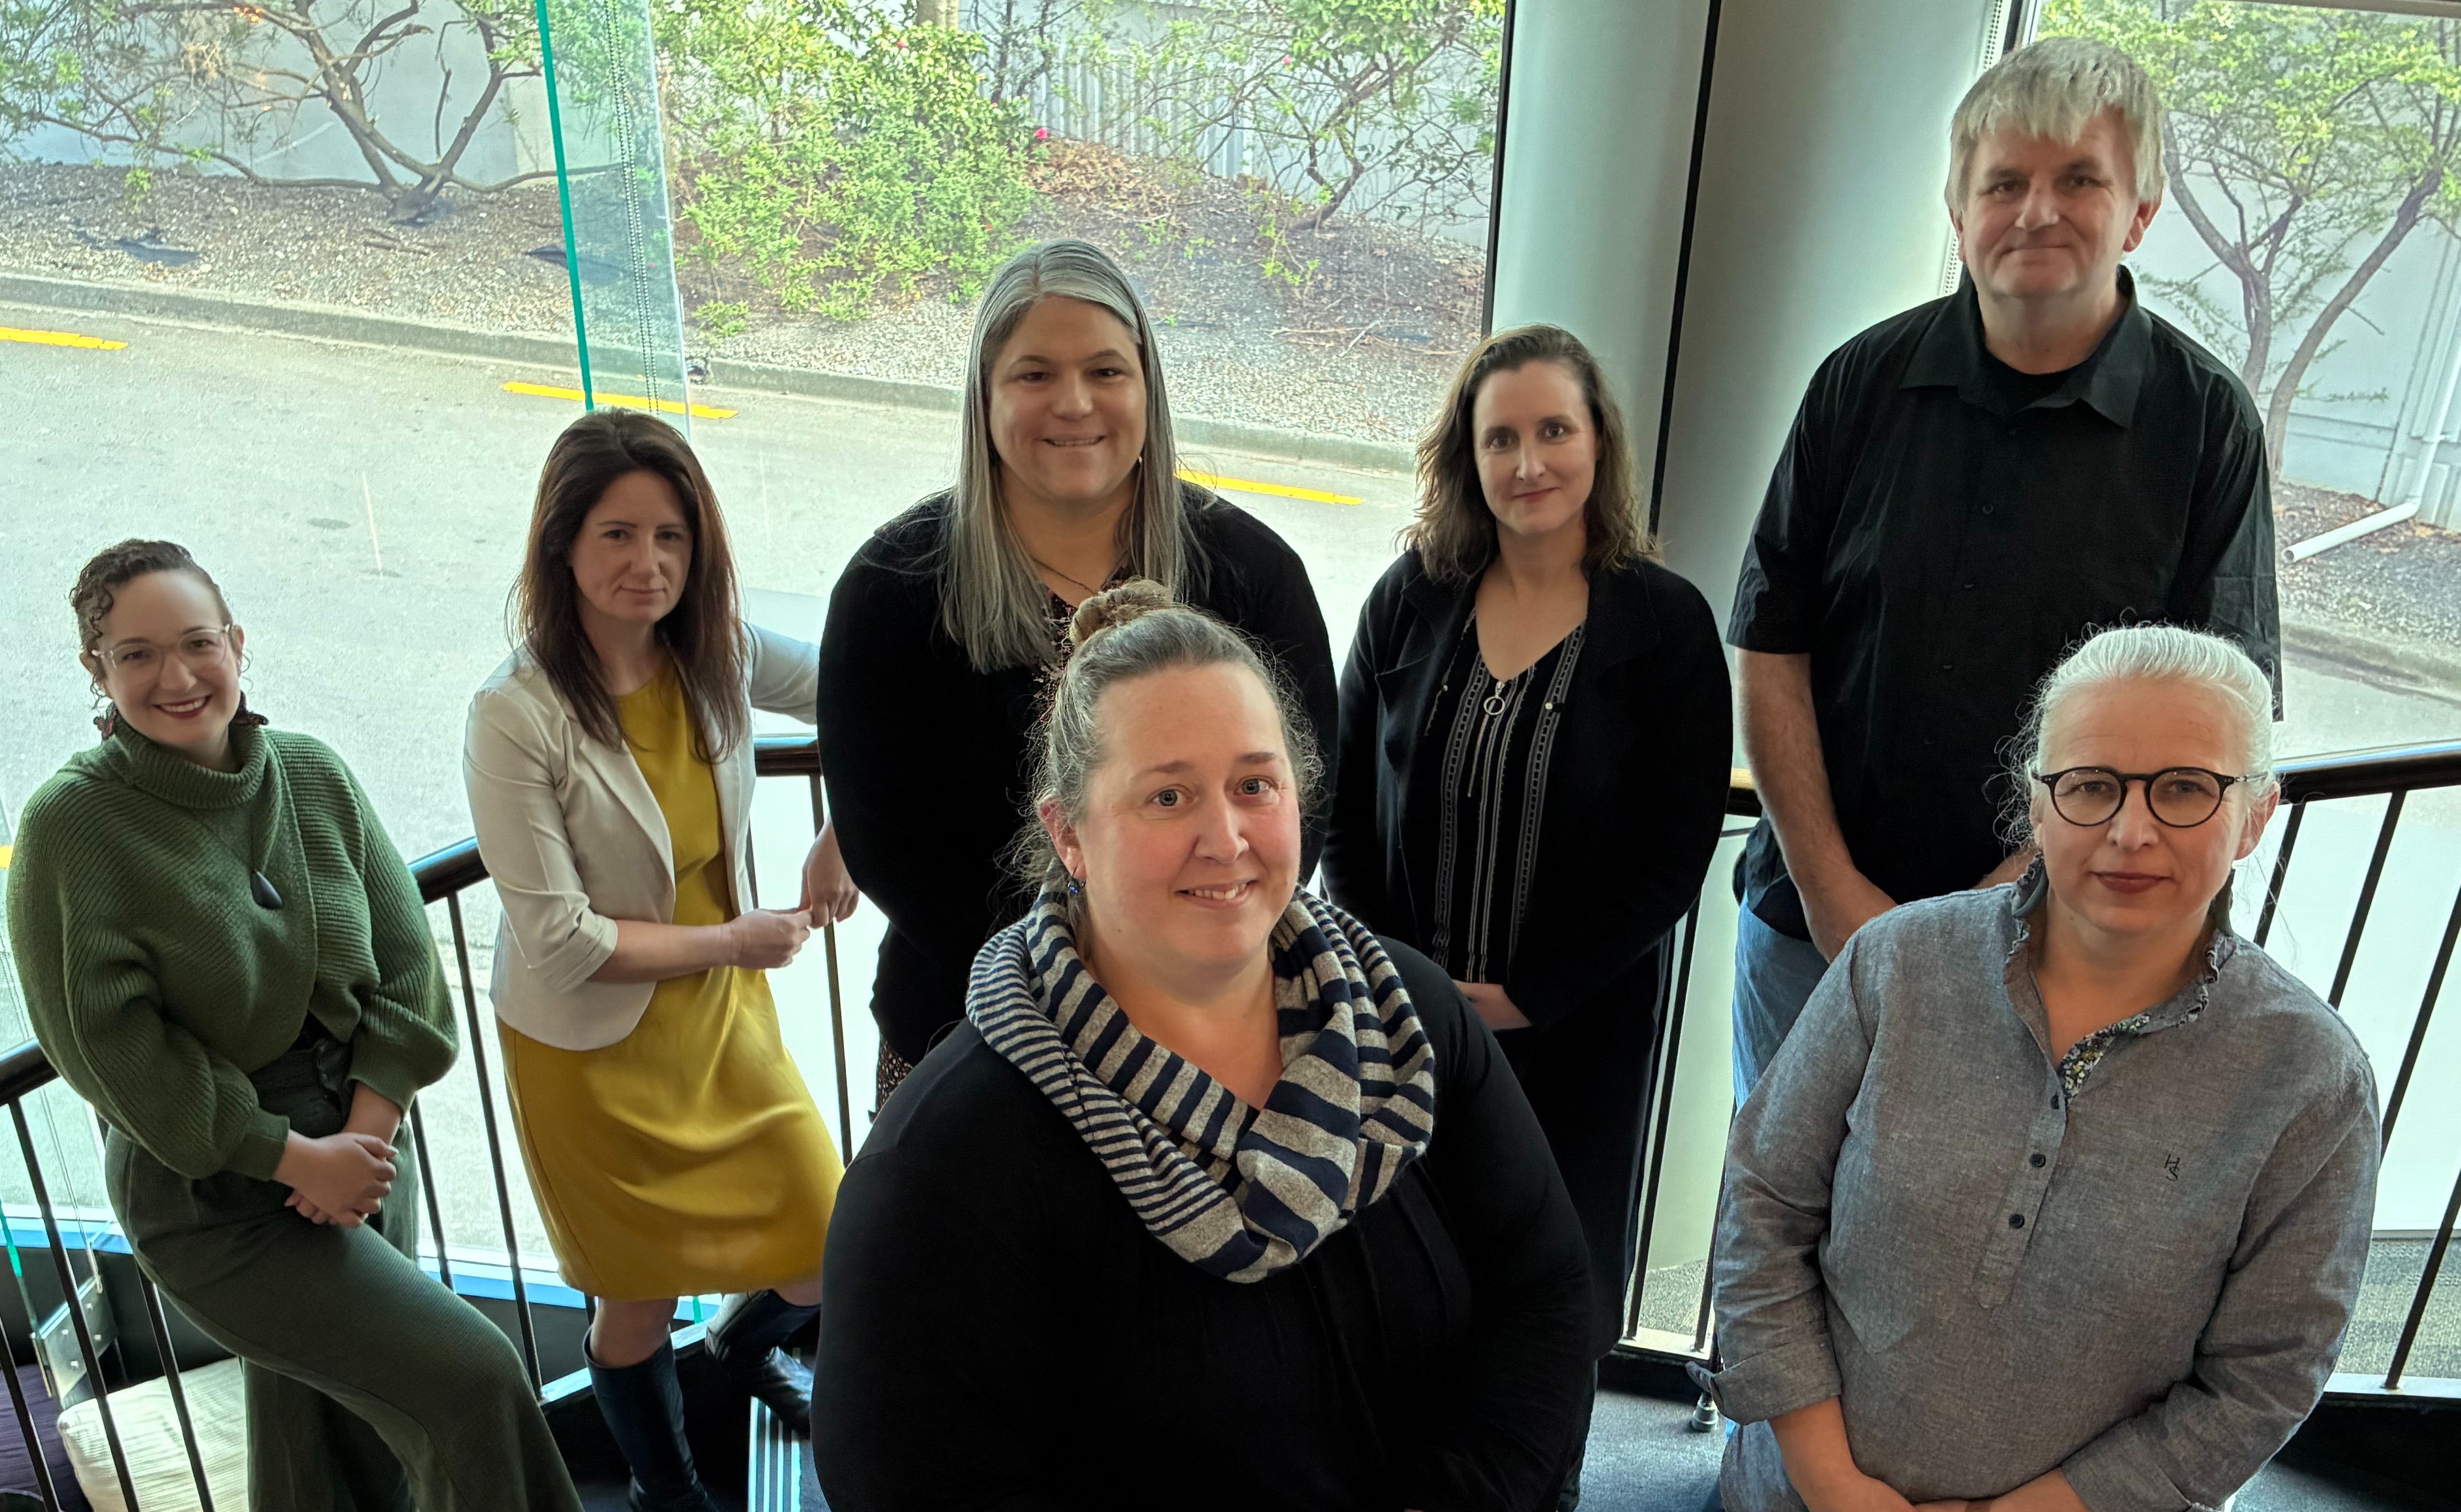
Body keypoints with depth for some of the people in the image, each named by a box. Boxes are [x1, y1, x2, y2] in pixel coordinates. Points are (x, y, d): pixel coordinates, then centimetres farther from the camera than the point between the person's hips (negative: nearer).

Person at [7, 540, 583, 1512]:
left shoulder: (311, 774, -2)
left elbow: (406, 957, 0)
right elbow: (108, 1042, -16)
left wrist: (368, 1126, -10)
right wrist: (290, 1156, -16)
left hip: (362, 1151, 5)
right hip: (215, 1196, -5)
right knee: (470, 1377, -11)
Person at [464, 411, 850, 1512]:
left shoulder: (720, 656, -10)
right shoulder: (517, 718, -23)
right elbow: (557, 937, -21)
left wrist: (842, 838, -4)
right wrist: (737, 940, -15)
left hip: (725, 1015, 4)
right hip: (592, 1050, -4)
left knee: (833, 1260, 9)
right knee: (642, 1303, 15)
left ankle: (745, 1343, 48)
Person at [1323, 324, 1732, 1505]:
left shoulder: (1666, 625, -7)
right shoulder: (1411, 600, 0)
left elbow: (1673, 858, -8)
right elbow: (1347, 808, 2)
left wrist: (1520, 997, -10)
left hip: (1572, 1035, -2)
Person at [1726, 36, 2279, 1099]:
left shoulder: (2208, 422, -5)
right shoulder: (1864, 382, -1)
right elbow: (1769, 646, -1)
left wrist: (2004, 900, -14)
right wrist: (1829, 883, -8)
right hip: (1809, 920, 2)